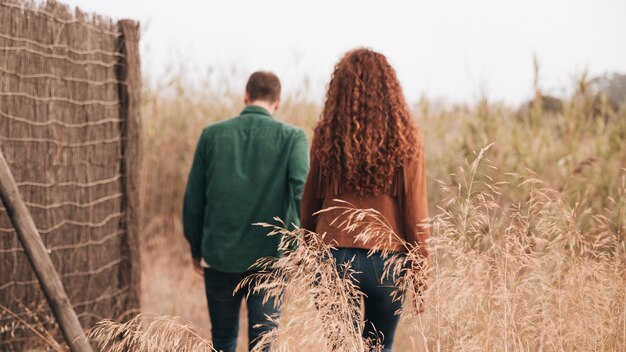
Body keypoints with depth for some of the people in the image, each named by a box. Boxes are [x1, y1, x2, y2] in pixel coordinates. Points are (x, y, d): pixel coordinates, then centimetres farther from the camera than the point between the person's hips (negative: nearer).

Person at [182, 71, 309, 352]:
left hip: (220, 255, 2)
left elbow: (194, 197, 6)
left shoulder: (212, 134, 4)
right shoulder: (292, 137, -2)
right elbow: (302, 188, -19)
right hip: (268, 257, -2)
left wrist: (196, 249, 16)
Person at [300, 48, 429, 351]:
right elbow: (416, 212, -4)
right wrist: (420, 273, 3)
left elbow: (310, 201, 5)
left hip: (334, 257, 0)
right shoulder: (404, 138, -5)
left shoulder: (327, 136, -2)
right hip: (387, 260, 0)